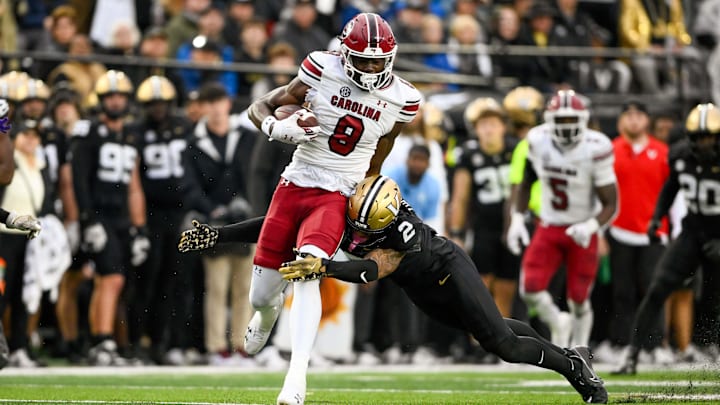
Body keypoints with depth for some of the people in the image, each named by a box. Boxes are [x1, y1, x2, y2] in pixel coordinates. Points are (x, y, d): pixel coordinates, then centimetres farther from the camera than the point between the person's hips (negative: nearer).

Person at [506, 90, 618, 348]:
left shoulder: (595, 150, -19)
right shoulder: (538, 142, -8)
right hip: (548, 229, 3)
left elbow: (611, 205, -15)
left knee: (578, 300, 2)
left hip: (581, 232, -3)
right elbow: (526, 183, 11)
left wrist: (591, 226, -34)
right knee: (530, 289, -13)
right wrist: (517, 219, 0)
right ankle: (558, 323, 19)